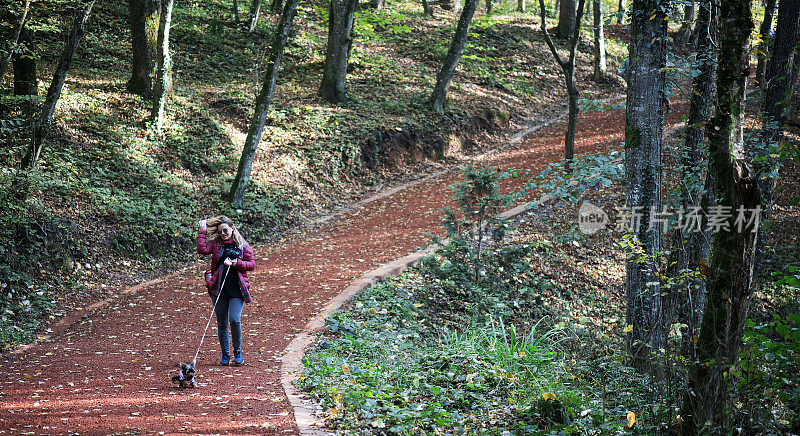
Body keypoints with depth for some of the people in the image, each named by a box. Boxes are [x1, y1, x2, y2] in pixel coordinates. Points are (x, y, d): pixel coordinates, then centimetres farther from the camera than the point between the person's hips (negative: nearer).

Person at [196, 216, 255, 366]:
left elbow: (252, 264, 5)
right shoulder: (215, 243, 7)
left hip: (237, 288, -2)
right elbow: (202, 249, -10)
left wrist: (237, 263, -11)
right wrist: (202, 231, -6)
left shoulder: (242, 246, 4)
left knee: (234, 319, -14)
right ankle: (225, 354, 17)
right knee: (222, 323, 5)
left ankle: (237, 351, 6)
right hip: (219, 288, 2)